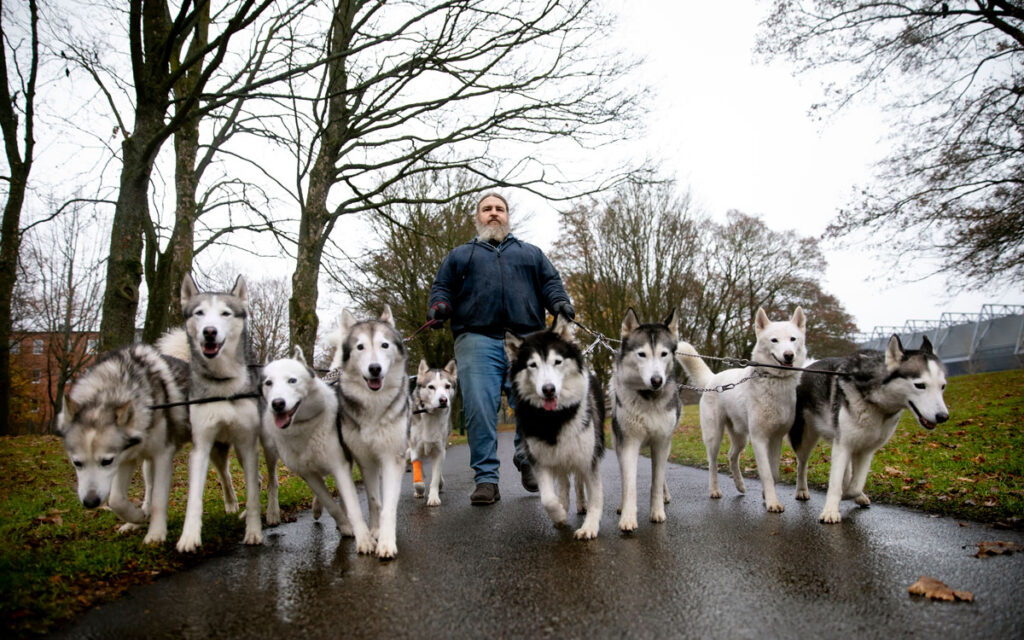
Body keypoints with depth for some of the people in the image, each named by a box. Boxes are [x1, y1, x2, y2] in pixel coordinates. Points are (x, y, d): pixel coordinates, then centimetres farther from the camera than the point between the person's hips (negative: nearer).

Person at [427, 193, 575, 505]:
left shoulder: (531, 253, 29)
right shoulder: (460, 255, 28)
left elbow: (550, 283, 19)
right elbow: (442, 287, 20)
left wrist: (559, 302, -3)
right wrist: (439, 306, -3)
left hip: (527, 340, 1)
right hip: (478, 340, 0)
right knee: (480, 410, -12)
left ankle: (527, 461, 16)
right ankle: (486, 481, -6)